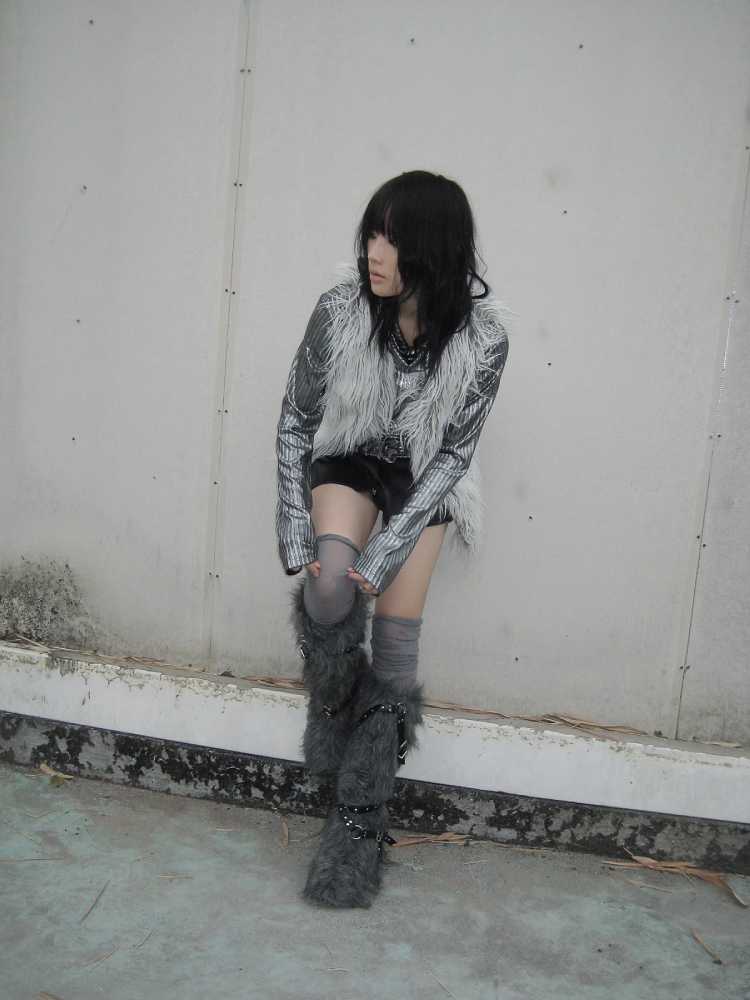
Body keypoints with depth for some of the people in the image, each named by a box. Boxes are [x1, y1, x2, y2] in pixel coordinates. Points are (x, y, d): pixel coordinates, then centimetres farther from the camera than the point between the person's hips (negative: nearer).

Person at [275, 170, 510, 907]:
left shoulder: (482, 335, -24)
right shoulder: (340, 309, -23)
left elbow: (453, 453, -16)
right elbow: (295, 422, -10)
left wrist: (386, 552, -22)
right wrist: (296, 535, -14)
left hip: (425, 475, 0)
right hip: (349, 459, 0)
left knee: (397, 639, -5)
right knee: (329, 590, -27)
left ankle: (360, 821, 9)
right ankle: (331, 711, 6)